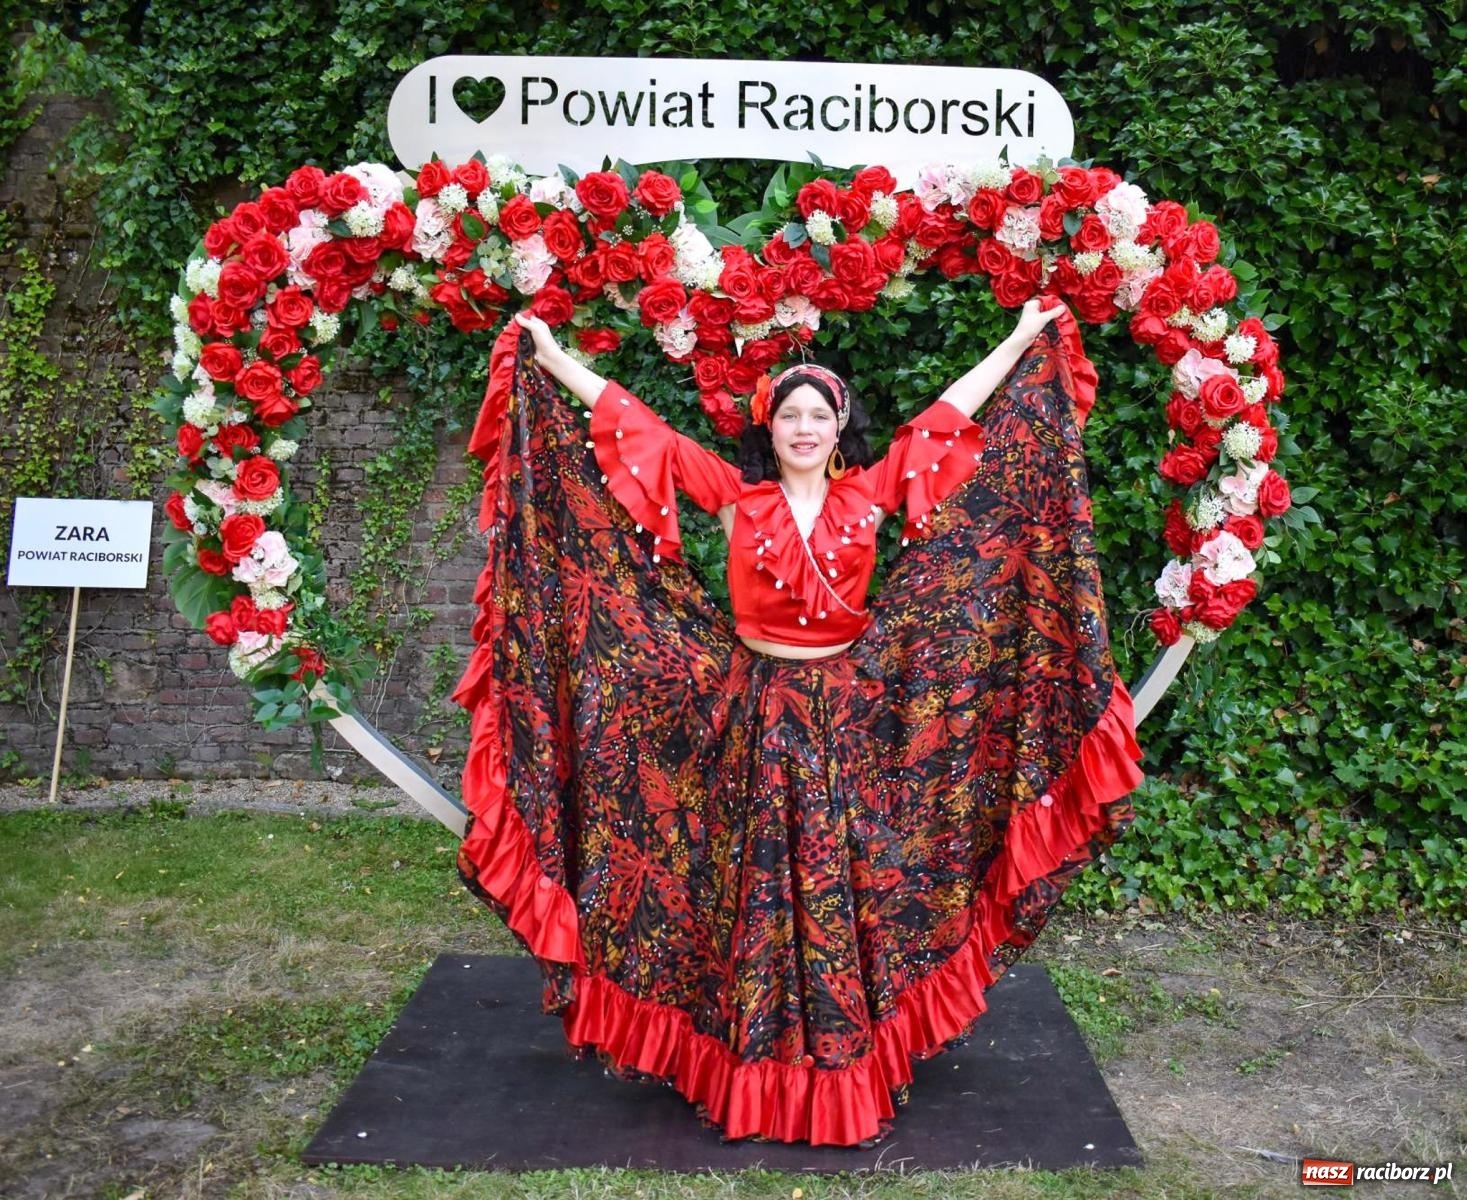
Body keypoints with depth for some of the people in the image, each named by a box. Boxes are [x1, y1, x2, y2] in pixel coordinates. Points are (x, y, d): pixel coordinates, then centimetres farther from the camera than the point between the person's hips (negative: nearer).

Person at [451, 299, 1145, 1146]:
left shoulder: (870, 493, 1)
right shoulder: (737, 496, -1)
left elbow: (950, 412, 7)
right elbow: (639, 424, -2)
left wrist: (1024, 339, 12)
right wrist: (550, 357, -2)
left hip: (849, 716, 1)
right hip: (756, 715, -1)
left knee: (844, 890, 8)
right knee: (755, 892, 7)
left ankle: (846, 1068, 23)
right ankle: (752, 1074, 23)